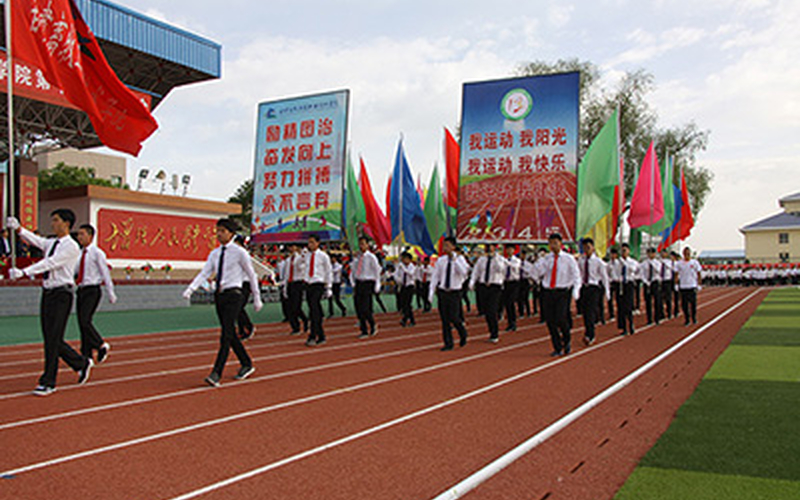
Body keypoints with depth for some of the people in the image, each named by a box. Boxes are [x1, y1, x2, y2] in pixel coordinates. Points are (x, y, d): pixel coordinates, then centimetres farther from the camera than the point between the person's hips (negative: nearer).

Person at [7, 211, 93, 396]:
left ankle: (48, 382, 4)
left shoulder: (71, 246, -11)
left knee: (53, 339, -5)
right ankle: (81, 363, 28)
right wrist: (18, 229, -16)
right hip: (47, 292, 8)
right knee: (50, 339, 11)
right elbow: (36, 241, -1)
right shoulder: (51, 243, 15)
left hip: (61, 294, -8)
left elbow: (50, 263, -21)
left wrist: (23, 272, -27)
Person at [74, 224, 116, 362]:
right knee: (81, 323, 6)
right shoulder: (80, 254, 12)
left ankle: (101, 345, 4)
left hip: (92, 291, -7)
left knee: (85, 320, -16)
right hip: (81, 290, 7)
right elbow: (74, 271, 21)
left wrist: (111, 294, -7)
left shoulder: (97, 253, -8)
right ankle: (86, 356, 13)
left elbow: (105, 273, -7)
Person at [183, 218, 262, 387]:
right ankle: (247, 365, 30)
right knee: (231, 334, 14)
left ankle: (216, 374, -14)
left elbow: (252, 275, 0)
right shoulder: (214, 253, 10)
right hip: (219, 295, 7)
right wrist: (190, 289, -16)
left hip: (233, 294, -7)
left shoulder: (239, 252, -6)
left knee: (226, 334, -13)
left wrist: (257, 298, 2)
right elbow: (204, 273, 1)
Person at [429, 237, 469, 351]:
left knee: (454, 317, -7)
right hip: (442, 291, 3)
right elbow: (435, 276, 6)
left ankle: (463, 335, 23)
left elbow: (464, 273, -22)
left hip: (454, 292, -3)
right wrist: (431, 291, -2)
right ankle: (448, 343, 13)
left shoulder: (460, 259, -5)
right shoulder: (440, 260, 4)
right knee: (444, 319, 3)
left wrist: (454, 259, -26)